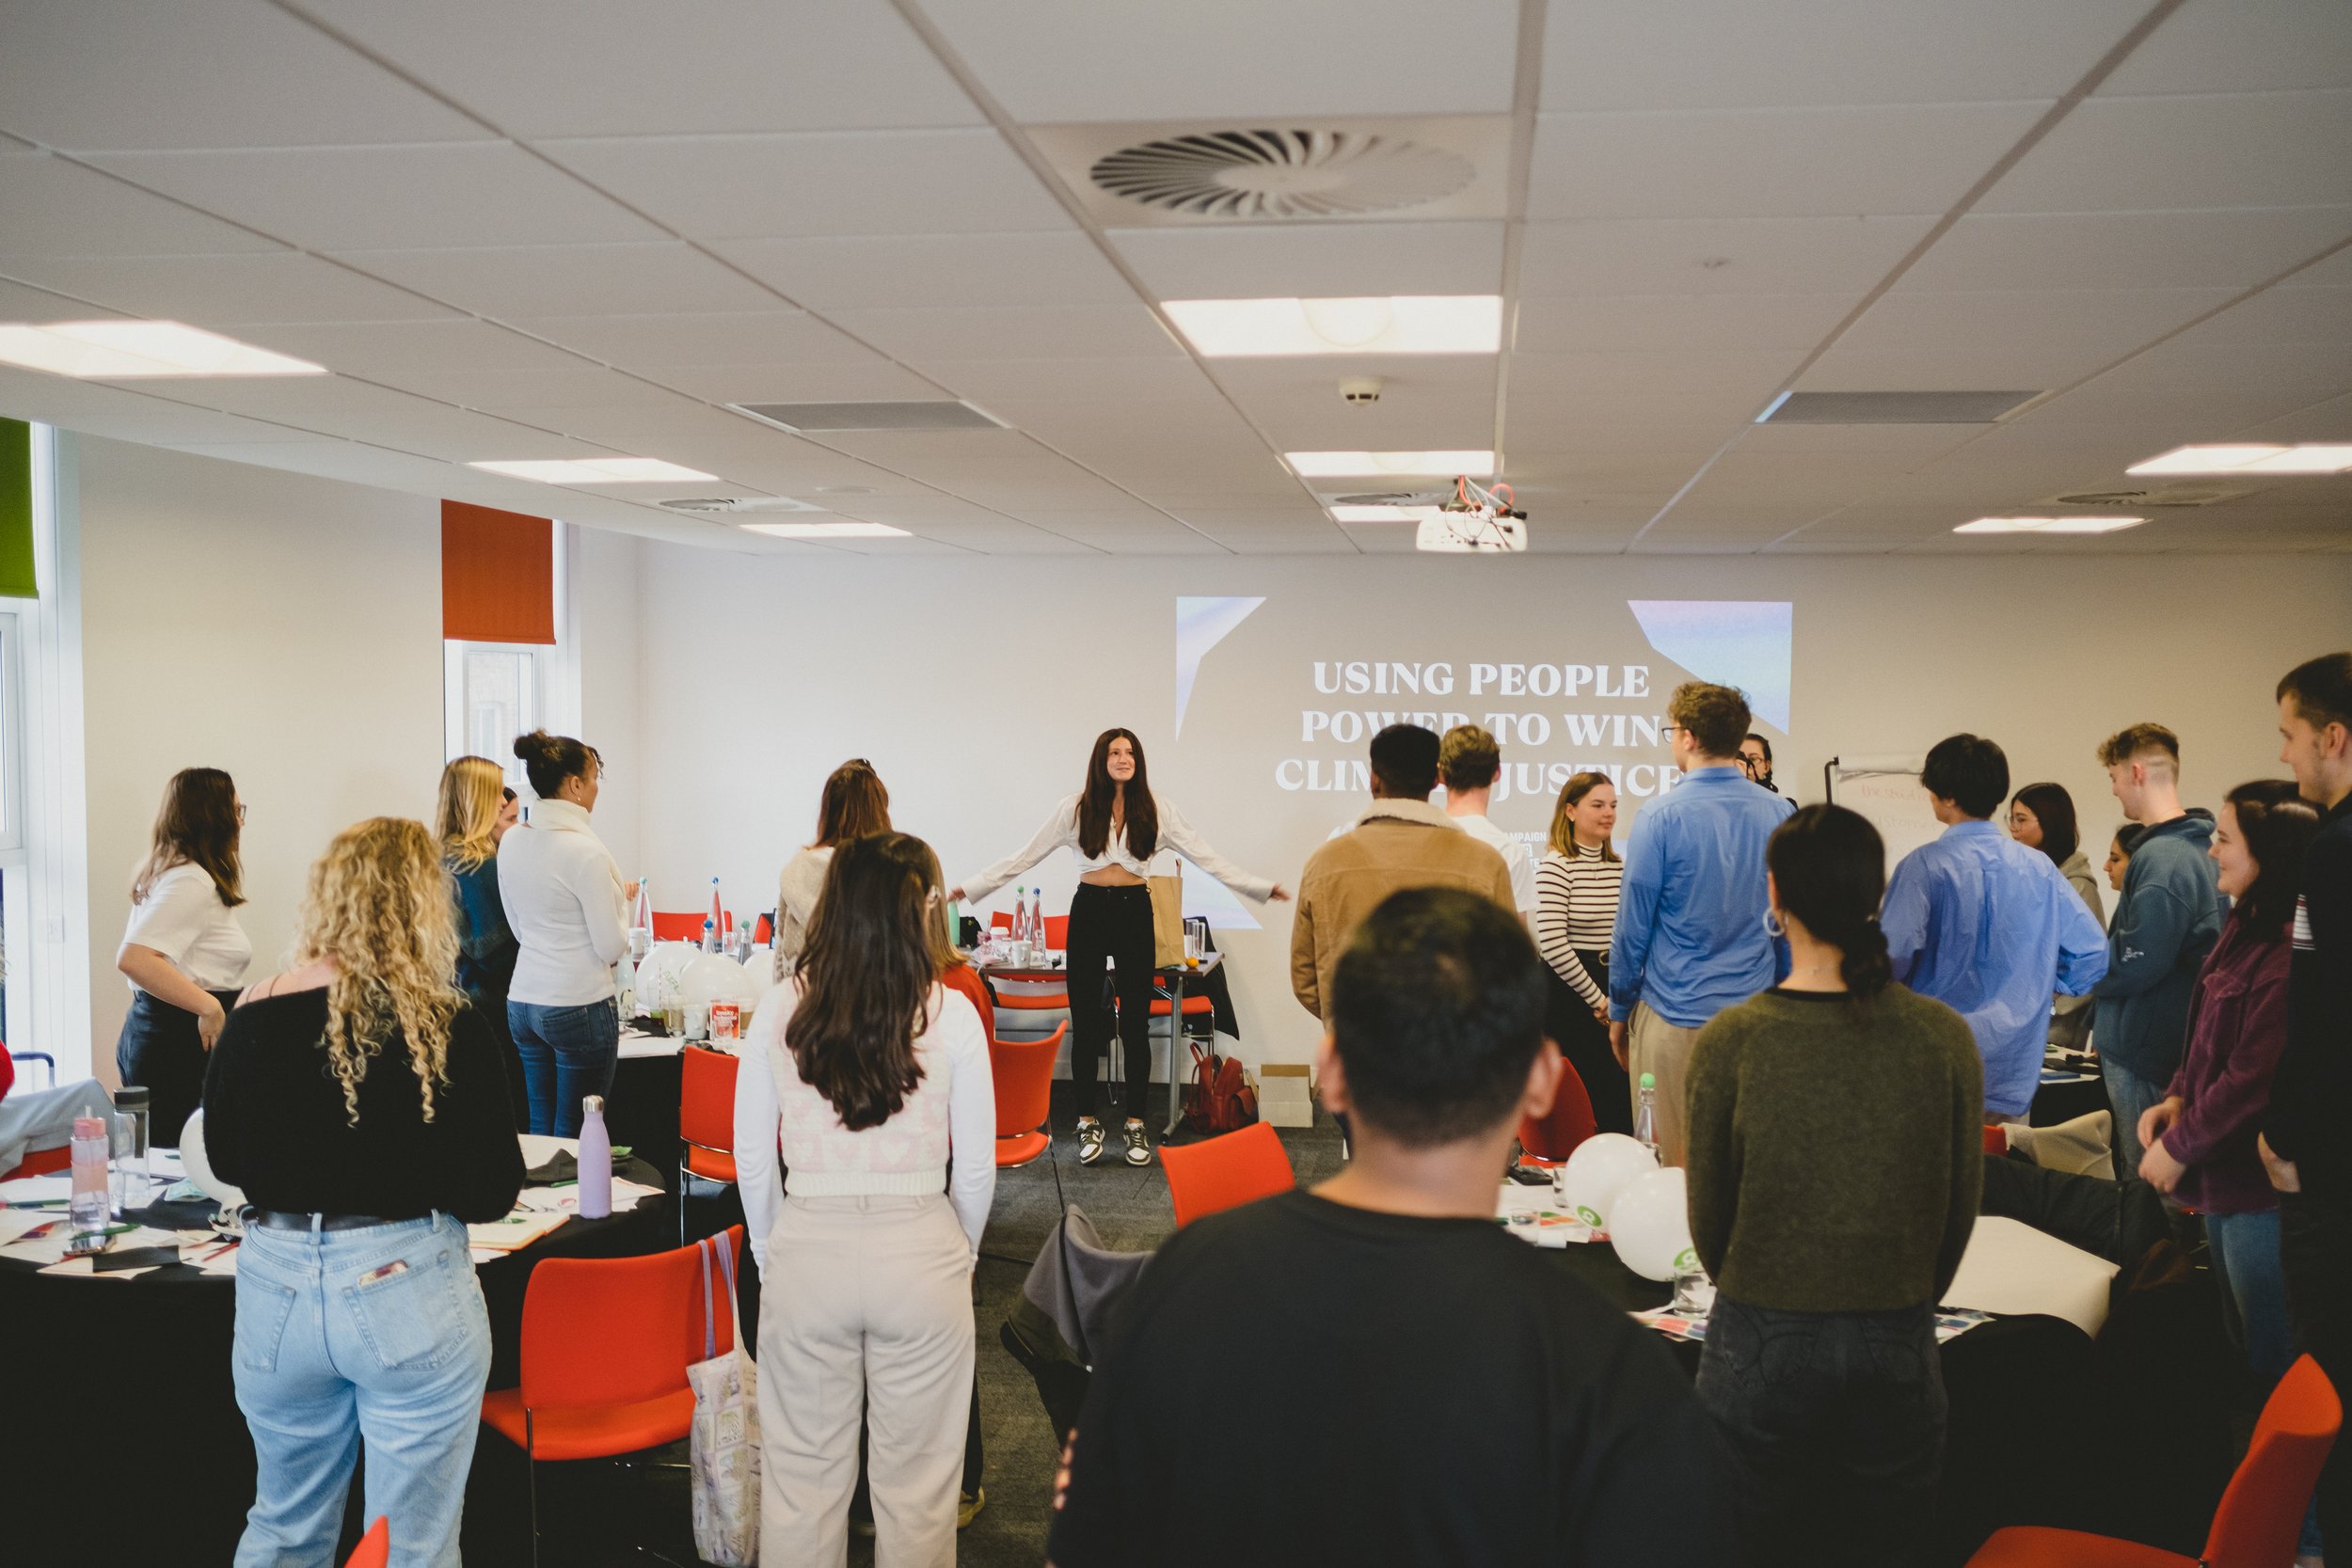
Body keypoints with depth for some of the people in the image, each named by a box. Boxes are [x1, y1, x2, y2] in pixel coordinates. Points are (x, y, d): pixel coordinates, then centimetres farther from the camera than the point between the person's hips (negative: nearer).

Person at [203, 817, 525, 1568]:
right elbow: (491, 1194, -10)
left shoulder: (254, 1018, -4)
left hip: (277, 1282, 4)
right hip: (408, 1288, -3)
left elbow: (225, 1160, 12)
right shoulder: (449, 1027, -14)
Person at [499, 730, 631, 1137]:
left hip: (523, 1003, 7)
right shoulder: (585, 851, -17)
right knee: (574, 1136, 2)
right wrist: (621, 899, 5)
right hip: (580, 1006, -7)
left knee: (540, 1128, 15)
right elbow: (612, 947, -14)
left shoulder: (511, 844, 5)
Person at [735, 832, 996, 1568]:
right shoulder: (951, 1015, -8)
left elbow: (752, 1157, 2)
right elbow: (977, 1167, -2)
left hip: (807, 1248, 1)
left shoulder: (780, 1009, -4)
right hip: (919, 1249, -1)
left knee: (802, 1475, 15)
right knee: (917, 1483, 13)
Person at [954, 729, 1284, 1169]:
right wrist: (971, 887, -1)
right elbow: (1025, 857, 3)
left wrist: (1262, 886, -3)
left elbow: (1207, 858, 3)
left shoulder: (1157, 810, 2)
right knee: (1085, 1022, 3)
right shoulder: (1076, 809, 1)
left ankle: (1136, 1124, 15)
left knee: (1135, 1023, 4)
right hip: (1089, 911, 0)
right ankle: (1088, 1122, 15)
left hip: (1135, 912, 0)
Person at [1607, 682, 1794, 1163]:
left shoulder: (1662, 817, -12)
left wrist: (1618, 1012, 5)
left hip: (1674, 1019, -4)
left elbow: (1632, 928, -7)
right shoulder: (1780, 814, 2)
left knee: (1671, 1162, 6)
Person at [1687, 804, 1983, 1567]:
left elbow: (1709, 1217, -3)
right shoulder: (1945, 1037, -8)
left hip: (1760, 1350, -2)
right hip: (1899, 1351, 2)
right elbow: (1961, 1205, 3)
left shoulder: (1730, 1040, -14)